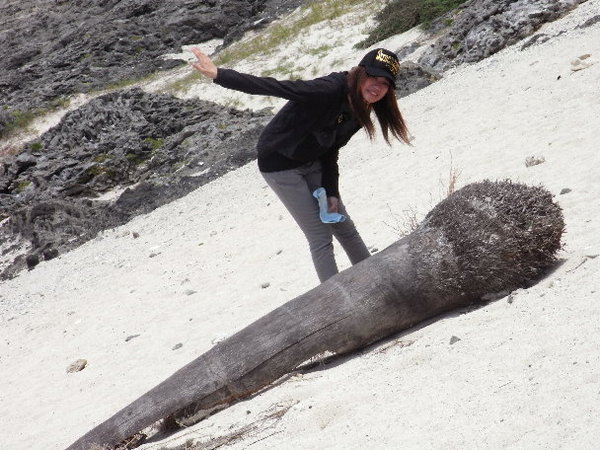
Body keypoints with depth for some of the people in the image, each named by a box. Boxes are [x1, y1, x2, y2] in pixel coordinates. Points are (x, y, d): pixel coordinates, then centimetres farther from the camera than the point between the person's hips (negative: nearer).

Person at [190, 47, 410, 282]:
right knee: (321, 238, -7)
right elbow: (273, 87, -34)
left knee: (344, 228, 12)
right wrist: (220, 75, -40)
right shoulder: (329, 90, -30)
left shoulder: (361, 111, -4)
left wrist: (332, 192, -5)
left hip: (312, 163, 8)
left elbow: (331, 150, 3)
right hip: (280, 164, -8)